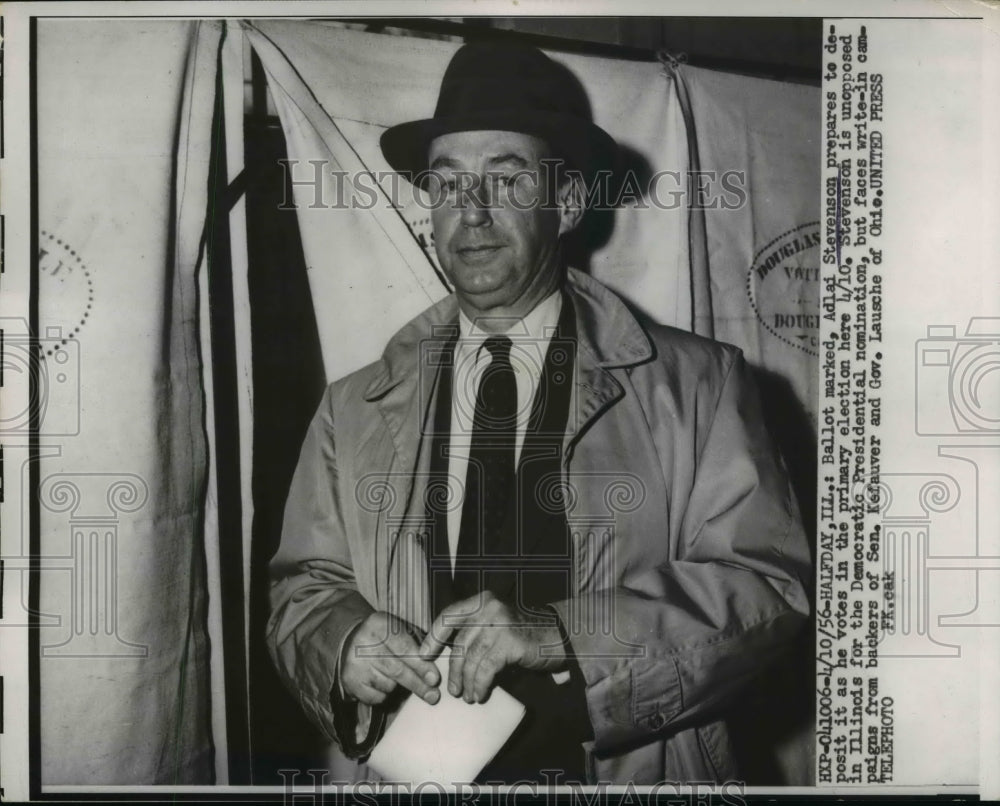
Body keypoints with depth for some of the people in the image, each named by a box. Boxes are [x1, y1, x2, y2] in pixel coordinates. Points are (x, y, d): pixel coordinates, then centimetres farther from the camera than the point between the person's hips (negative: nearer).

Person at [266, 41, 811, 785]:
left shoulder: (696, 386, -8)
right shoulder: (354, 411, 1)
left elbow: (768, 581, -14)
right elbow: (303, 588, 4)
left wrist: (561, 633, -26)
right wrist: (343, 640, -18)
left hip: (636, 770, -1)